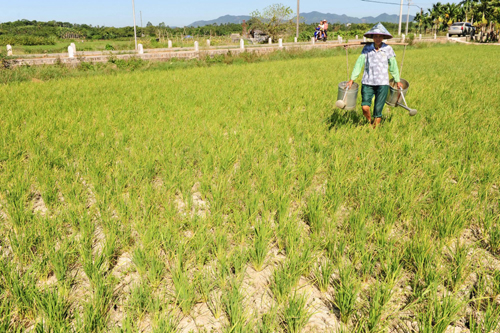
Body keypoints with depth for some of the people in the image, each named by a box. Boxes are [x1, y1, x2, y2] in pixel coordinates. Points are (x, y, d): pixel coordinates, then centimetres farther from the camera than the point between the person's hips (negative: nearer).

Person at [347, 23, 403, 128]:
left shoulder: (388, 49, 2)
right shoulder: (367, 48, 2)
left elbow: (393, 66, 12)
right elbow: (359, 63, 4)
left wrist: (397, 81, 20)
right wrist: (352, 79, 2)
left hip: (382, 83, 0)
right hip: (367, 82, 0)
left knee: (378, 110, -1)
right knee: (365, 107, -13)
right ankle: (370, 121, 18)